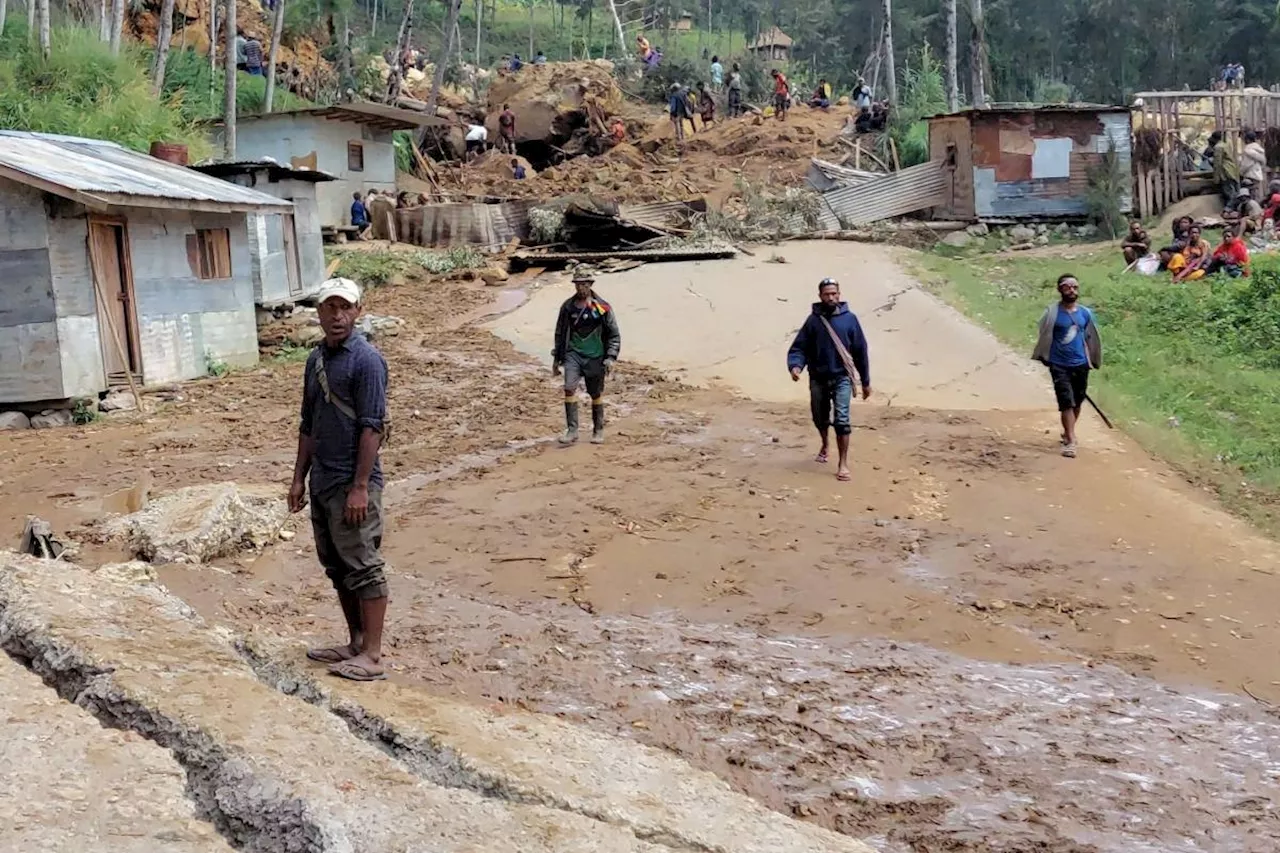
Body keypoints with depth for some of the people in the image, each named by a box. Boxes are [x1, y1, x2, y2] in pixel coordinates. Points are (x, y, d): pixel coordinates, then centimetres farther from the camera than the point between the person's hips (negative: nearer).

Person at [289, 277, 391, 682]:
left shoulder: (366, 360, -12)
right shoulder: (316, 359, 13)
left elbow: (371, 427, -16)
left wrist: (360, 486, -20)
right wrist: (299, 478, 16)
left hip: (352, 484, -9)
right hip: (321, 482, 9)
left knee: (363, 568, -5)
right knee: (337, 567, 14)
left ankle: (371, 656, -1)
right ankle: (356, 643, 25)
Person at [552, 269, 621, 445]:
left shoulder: (602, 308, -5)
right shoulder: (568, 306, 3)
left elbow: (614, 335, 0)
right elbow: (560, 333, 14)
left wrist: (610, 358, -9)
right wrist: (556, 358, 15)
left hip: (595, 357, -1)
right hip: (573, 353, 2)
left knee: (596, 395, 8)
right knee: (569, 388, -16)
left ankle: (598, 431, 24)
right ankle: (571, 430, -10)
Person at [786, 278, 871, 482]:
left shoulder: (849, 319, -4)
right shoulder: (813, 320, -3)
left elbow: (860, 351, 2)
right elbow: (798, 348, -3)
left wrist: (866, 381, 6)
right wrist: (795, 366, -25)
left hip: (841, 378, -2)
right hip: (818, 379, 2)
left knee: (841, 420, -13)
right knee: (820, 418, 18)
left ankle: (843, 464, -6)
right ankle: (825, 444, 49)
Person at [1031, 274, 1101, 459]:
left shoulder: (1085, 313, 3)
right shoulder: (1053, 312, -10)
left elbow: (1089, 337, 14)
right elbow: (1044, 337, -4)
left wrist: (1091, 360, 13)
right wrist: (1044, 357, -1)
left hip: (1081, 365, 5)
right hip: (1059, 366, -5)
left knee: (1077, 402, 17)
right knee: (1067, 402, -11)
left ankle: (1068, 432, 39)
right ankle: (1070, 441, -10)